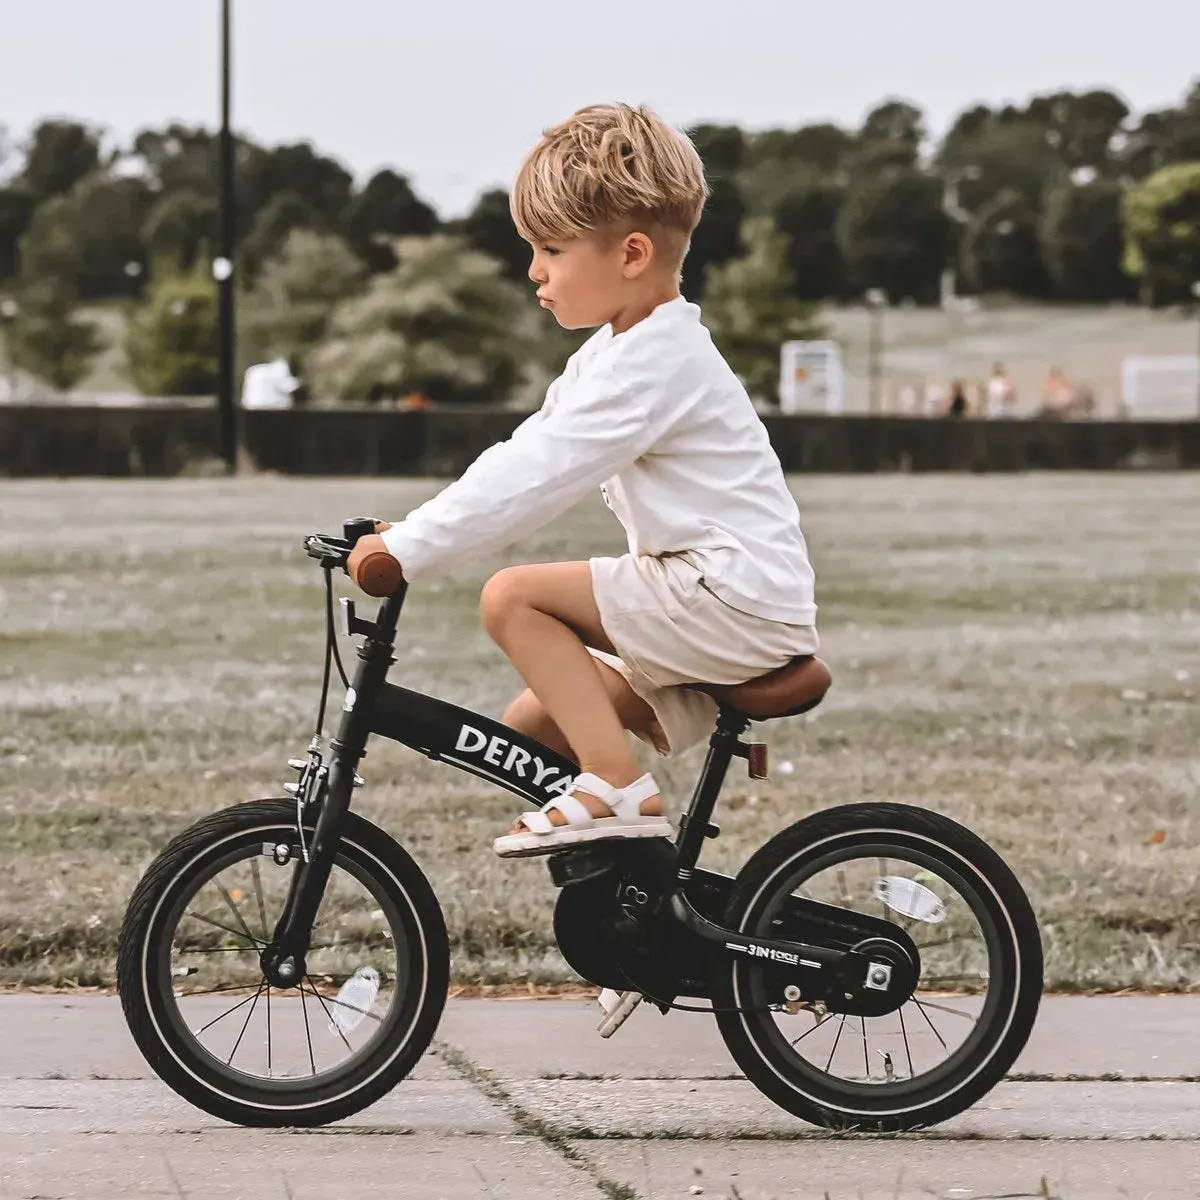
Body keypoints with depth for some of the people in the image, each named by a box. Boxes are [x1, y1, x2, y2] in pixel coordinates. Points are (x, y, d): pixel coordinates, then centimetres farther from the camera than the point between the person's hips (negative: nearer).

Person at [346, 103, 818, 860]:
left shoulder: (653, 364, -17)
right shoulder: (627, 348, 16)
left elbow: (531, 477, -23)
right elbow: (527, 460, 17)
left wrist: (408, 550, -22)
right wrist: (412, 532, 9)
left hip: (734, 601, -10)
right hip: (740, 611, 10)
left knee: (514, 596, -15)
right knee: (532, 726, 9)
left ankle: (617, 790, -16)